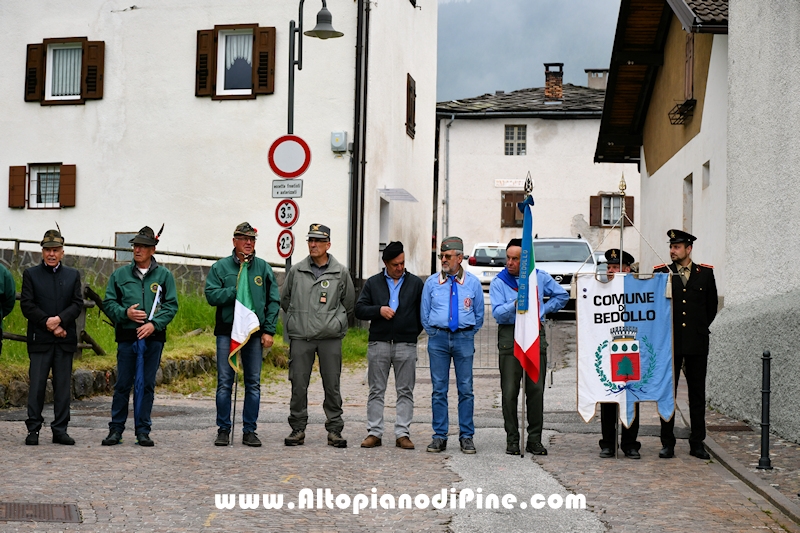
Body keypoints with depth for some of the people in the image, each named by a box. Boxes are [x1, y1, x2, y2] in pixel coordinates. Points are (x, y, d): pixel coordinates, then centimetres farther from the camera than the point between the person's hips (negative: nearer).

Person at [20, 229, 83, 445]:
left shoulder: (73, 275, 14)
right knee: (37, 385, -3)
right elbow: (26, 305, -1)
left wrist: (60, 319, -13)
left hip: (65, 339, 2)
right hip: (39, 339, -2)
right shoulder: (31, 274, 8)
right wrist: (47, 323, -11)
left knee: (63, 386, 3)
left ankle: (60, 430, 8)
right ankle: (33, 429, 4)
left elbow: (78, 304, 4)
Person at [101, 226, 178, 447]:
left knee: (147, 385, 5)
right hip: (126, 337, 0)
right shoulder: (120, 274, 8)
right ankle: (116, 429, 12)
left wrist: (154, 323, -12)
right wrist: (125, 313, -11)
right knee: (122, 385, 3)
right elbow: (108, 303, 8)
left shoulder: (164, 275, 6)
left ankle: (143, 430, 12)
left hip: (153, 338, 0)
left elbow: (172, 305, 2)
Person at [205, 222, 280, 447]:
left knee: (253, 384, 5)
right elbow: (212, 295, -6)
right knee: (225, 382, 0)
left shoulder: (264, 268, 9)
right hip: (227, 331, -2)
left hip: (255, 332, 2)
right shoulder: (220, 267, 4)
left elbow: (273, 301, 7)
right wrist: (236, 289, -16)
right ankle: (223, 429, 9)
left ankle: (250, 430, 12)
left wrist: (269, 330, -1)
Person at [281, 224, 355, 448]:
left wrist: (336, 323, 10)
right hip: (300, 337, 1)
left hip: (330, 338, -1)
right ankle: (298, 429, 12)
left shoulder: (341, 272, 4)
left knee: (332, 385, 2)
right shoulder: (296, 271, 6)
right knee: (298, 385, 2)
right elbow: (284, 299, 18)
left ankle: (334, 430, 9)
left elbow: (349, 304, 15)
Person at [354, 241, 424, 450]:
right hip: (378, 344, 0)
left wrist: (413, 332, 4)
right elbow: (359, 310, 5)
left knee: (405, 391, 1)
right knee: (376, 391, 3)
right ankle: (374, 433, 7)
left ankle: (402, 434, 5)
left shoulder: (415, 283, 8)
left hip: (406, 345, 0)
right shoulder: (373, 283, 9)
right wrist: (379, 310, -10)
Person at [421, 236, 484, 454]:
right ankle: (439, 436, 7)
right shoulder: (431, 282, 7)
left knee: (466, 389, 0)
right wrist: (435, 335, 10)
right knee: (439, 389, 1)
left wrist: (467, 334, 11)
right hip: (438, 339, 1)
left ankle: (466, 436, 6)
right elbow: (425, 315, 13)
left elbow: (479, 315, 14)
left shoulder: (473, 283, 6)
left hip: (464, 339, -1)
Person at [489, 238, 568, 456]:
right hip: (509, 335, -2)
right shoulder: (499, 282, 1)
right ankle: (512, 440, 4)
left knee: (536, 389, 1)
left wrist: (543, 309, 11)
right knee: (510, 390, -4)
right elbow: (497, 313, -10)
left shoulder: (540, 277, 8)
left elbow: (562, 296, 22)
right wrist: (515, 304, -27)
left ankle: (535, 440, 8)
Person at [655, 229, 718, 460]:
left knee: (697, 393, 5)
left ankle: (697, 443, 13)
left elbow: (712, 305, 15)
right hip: (669, 342, -1)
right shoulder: (661, 273, 4)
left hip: (697, 343, 1)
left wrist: (701, 328, 11)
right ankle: (667, 443, 8)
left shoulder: (705, 273, 6)